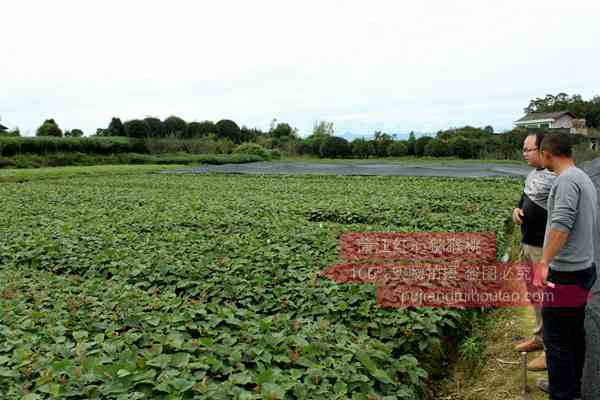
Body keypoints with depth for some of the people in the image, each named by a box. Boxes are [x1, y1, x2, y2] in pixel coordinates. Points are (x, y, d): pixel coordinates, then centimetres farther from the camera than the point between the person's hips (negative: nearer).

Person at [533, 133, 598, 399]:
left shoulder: (567, 180, -18)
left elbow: (561, 223, -32)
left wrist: (544, 262, -39)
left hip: (566, 274, -10)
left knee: (556, 340, 0)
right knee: (574, 333, 21)